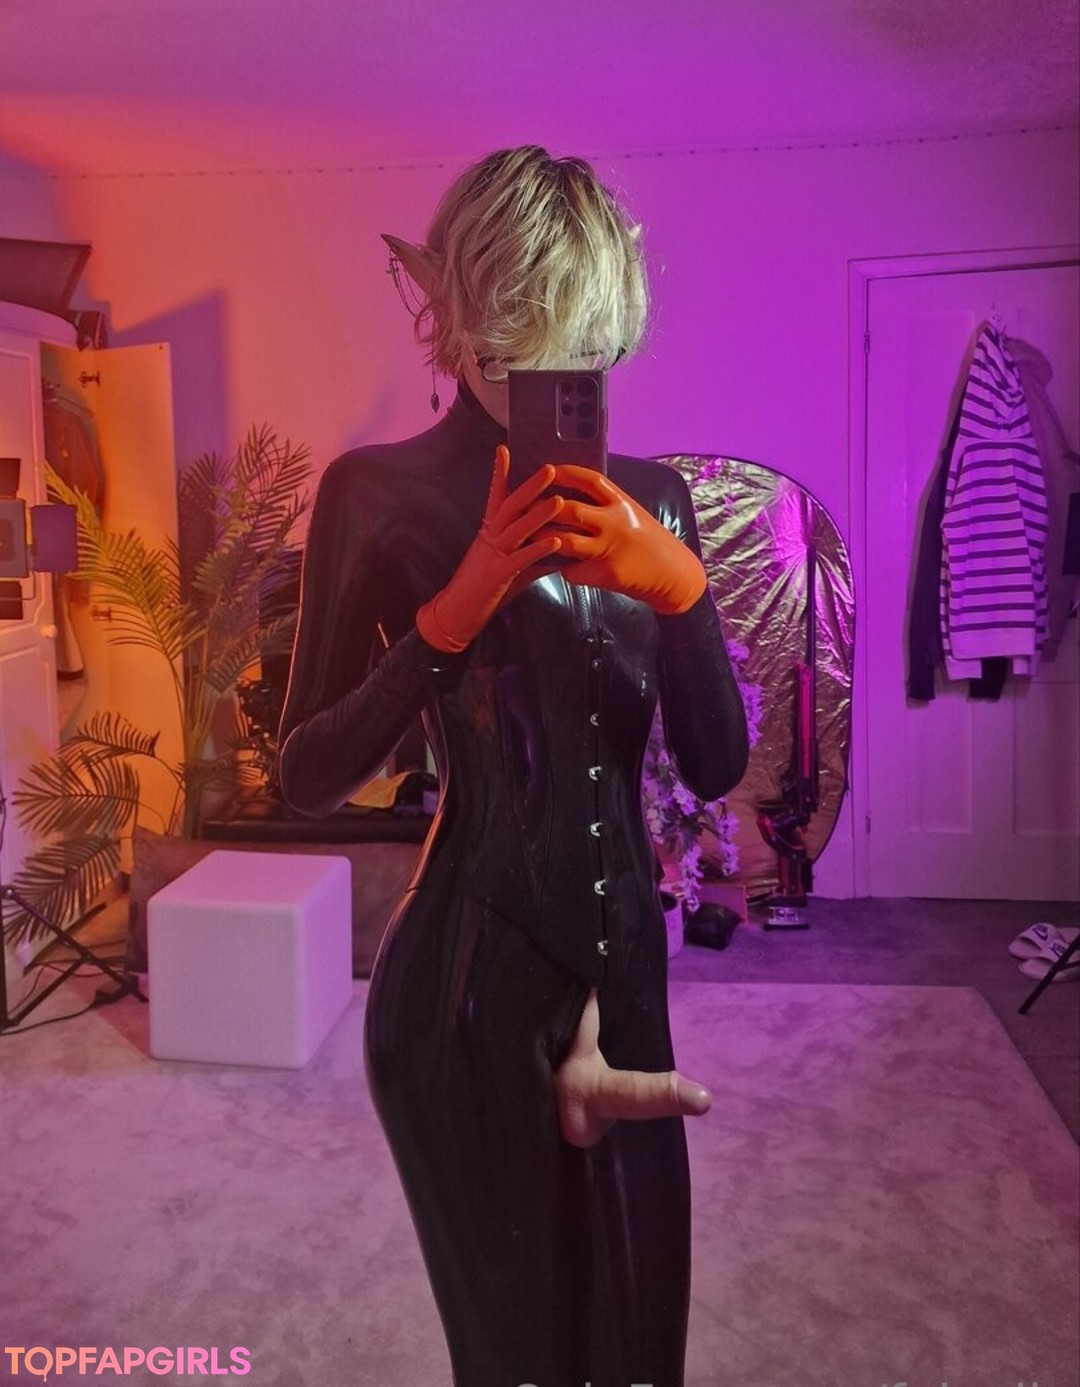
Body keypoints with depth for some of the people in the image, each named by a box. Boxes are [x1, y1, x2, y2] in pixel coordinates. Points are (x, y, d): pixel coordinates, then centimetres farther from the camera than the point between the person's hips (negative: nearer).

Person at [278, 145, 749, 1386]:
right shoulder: (380, 494, -9)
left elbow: (716, 766, -3)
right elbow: (309, 777, -12)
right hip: (468, 983, -4)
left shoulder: (651, 499, 2)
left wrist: (678, 586, -18)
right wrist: (457, 609, -22)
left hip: (620, 958, 4)